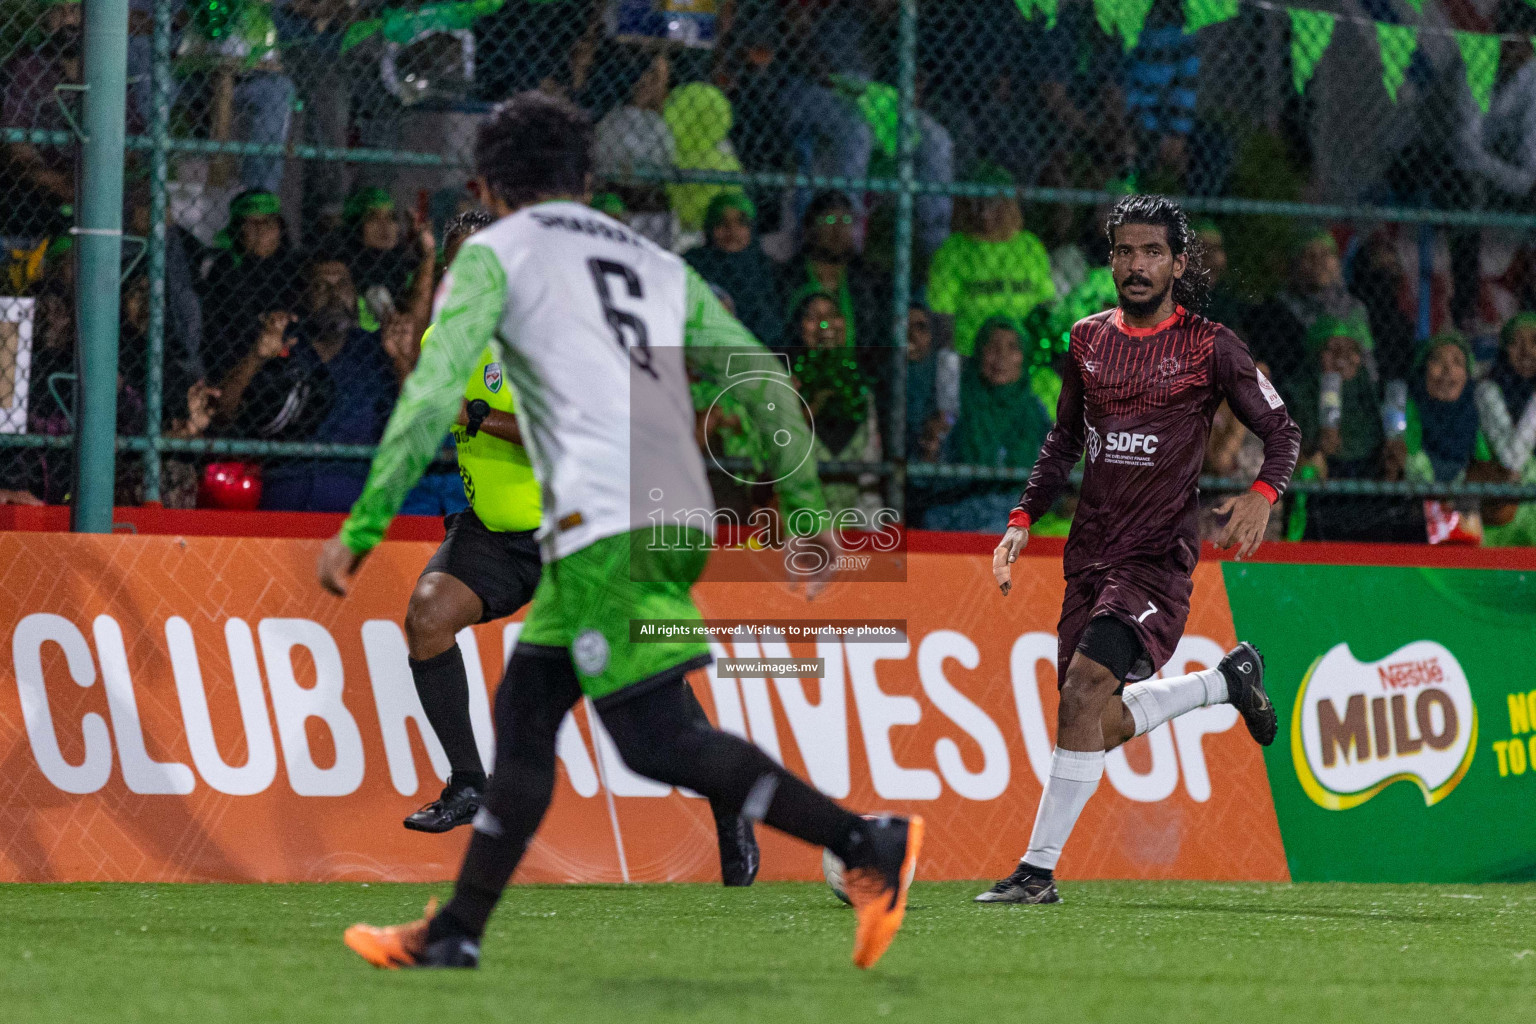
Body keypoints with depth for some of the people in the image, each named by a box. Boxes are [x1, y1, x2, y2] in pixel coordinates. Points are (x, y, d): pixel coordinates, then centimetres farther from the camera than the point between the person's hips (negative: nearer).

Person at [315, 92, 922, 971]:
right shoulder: (657, 265, 24)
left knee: (661, 742, -10)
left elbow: (433, 394, -5)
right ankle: (455, 936, 16)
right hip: (681, 518, 8)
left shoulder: (495, 254, 7)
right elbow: (765, 383, 17)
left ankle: (868, 844, -19)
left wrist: (364, 528, -5)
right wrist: (808, 510, 18)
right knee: (524, 714, 14)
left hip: (606, 524, -8)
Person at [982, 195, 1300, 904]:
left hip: (1159, 558, -6)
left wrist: (1263, 493, -18)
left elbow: (1282, 431, 2)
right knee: (1103, 727, 6)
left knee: (1082, 693, -22)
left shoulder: (1211, 347, -4)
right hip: (1090, 556, 6)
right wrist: (1024, 517, 11)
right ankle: (1229, 679, 32)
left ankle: (1039, 869, -16)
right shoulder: (1087, 340, 10)